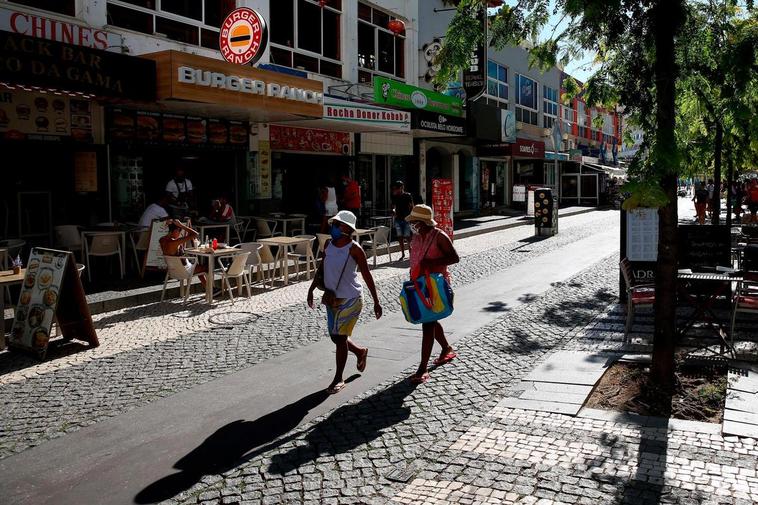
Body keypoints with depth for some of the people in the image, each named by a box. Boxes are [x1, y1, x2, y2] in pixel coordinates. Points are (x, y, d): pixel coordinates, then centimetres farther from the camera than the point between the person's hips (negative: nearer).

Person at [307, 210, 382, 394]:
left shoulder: (354, 249, -13)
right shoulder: (328, 245, 4)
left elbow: (367, 275, -10)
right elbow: (322, 269, 17)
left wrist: (376, 302, -8)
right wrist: (311, 289, 13)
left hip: (350, 299, -7)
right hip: (332, 299, 7)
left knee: (340, 337, -4)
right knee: (336, 337, 14)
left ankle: (338, 379, 10)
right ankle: (360, 352, 44)